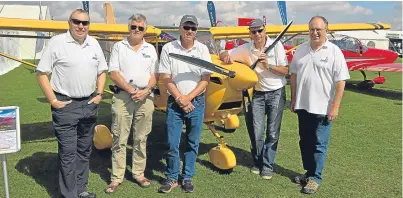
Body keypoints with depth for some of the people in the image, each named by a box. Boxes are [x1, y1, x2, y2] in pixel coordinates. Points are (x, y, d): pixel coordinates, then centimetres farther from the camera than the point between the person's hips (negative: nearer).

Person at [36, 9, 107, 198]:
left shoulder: (94, 43, 7)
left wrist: (99, 94, 6)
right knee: (68, 151, -2)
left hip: (89, 104, 6)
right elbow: (41, 73, -8)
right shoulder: (57, 42, -9)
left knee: (84, 149, 14)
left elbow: (102, 71, 17)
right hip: (65, 105, -5)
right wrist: (53, 100, -11)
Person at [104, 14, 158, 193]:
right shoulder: (119, 46, 5)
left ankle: (139, 173, 21)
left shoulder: (151, 49, 11)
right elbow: (113, 73, -4)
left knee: (141, 139, 9)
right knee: (119, 139, 1)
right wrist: (130, 90, -14)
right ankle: (116, 177, 10)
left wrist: (146, 90, -12)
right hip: (122, 96, -2)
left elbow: (155, 74, 6)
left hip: (145, 97, 2)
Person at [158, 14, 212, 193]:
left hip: (196, 102, 1)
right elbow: (165, 78, -4)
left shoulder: (203, 49, 1)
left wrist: (188, 98, -10)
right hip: (174, 102, -1)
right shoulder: (168, 48, -2)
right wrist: (179, 98, -12)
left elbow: (206, 78, -2)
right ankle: (171, 178, 17)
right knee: (172, 143, 1)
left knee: (192, 143, 8)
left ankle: (187, 178, 22)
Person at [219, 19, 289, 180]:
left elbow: (285, 70, -9)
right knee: (256, 132, 3)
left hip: (276, 92, -2)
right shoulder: (246, 48, -2)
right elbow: (223, 55, 4)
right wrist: (227, 57, -19)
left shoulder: (276, 45, -9)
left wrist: (268, 66, -24)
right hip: (258, 93, 2)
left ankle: (268, 165, 15)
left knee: (272, 133, 2)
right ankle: (258, 162, 24)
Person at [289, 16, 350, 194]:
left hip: (323, 108, -5)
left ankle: (315, 178, 14)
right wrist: (293, 99, 12)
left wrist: (335, 106, -14)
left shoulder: (334, 52, -8)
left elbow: (340, 82, -10)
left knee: (319, 145, 3)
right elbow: (294, 75, 14)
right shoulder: (301, 50, 7)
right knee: (305, 142, 15)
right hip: (303, 106, 5)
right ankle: (309, 172, 30)